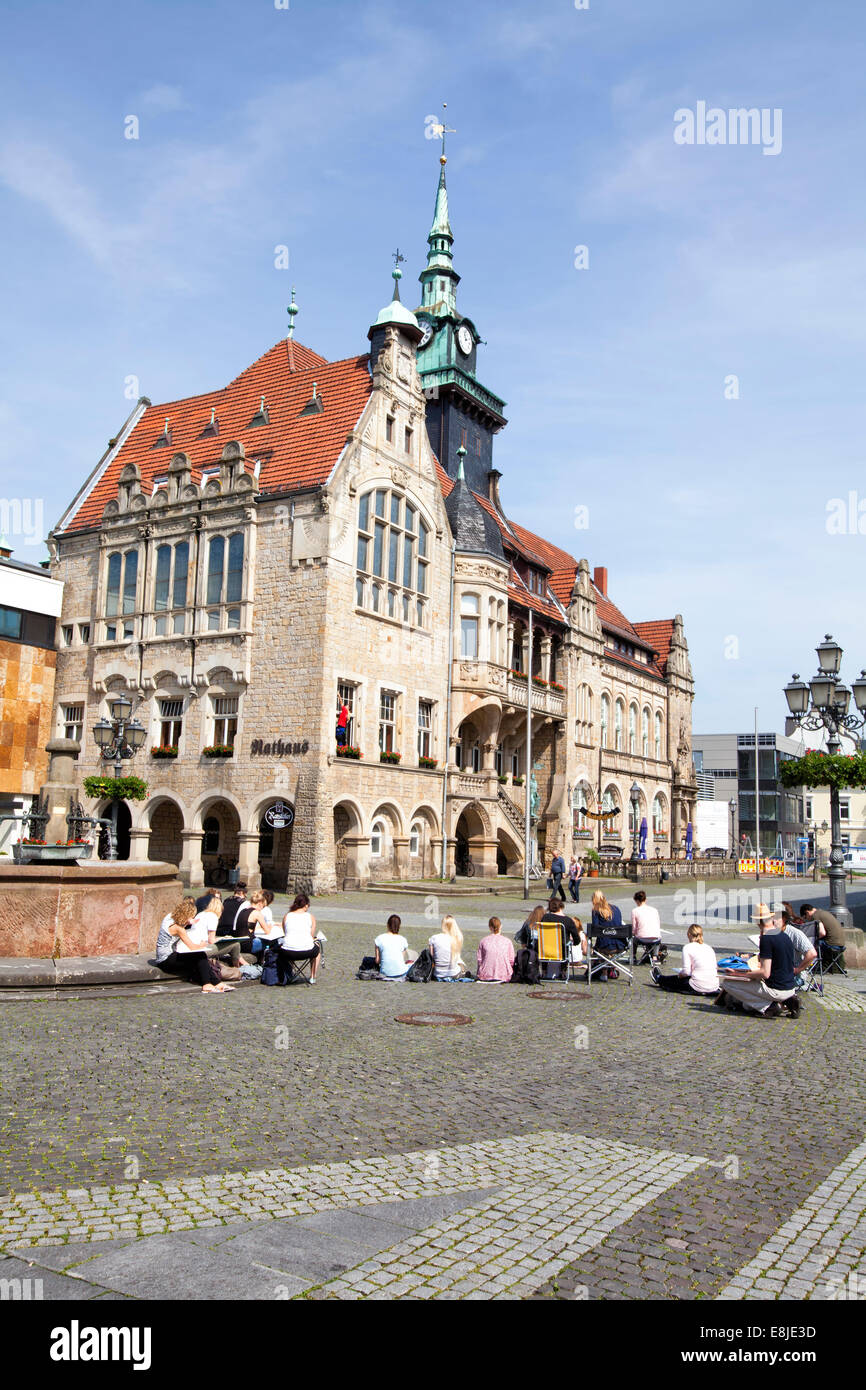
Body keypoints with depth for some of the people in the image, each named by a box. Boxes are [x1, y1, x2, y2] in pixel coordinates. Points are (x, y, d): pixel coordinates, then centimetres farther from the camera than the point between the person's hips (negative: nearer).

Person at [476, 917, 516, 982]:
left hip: (486, 977, 0)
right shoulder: (507, 941, -1)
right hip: (504, 976, 0)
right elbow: (511, 961, 1)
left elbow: (480, 960, 3)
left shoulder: (483, 941, 0)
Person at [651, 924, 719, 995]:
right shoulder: (709, 948, 12)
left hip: (699, 988, -6)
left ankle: (659, 978, 53)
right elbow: (715, 968, 14)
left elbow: (686, 972, -13)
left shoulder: (688, 947, -6)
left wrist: (679, 974, 10)